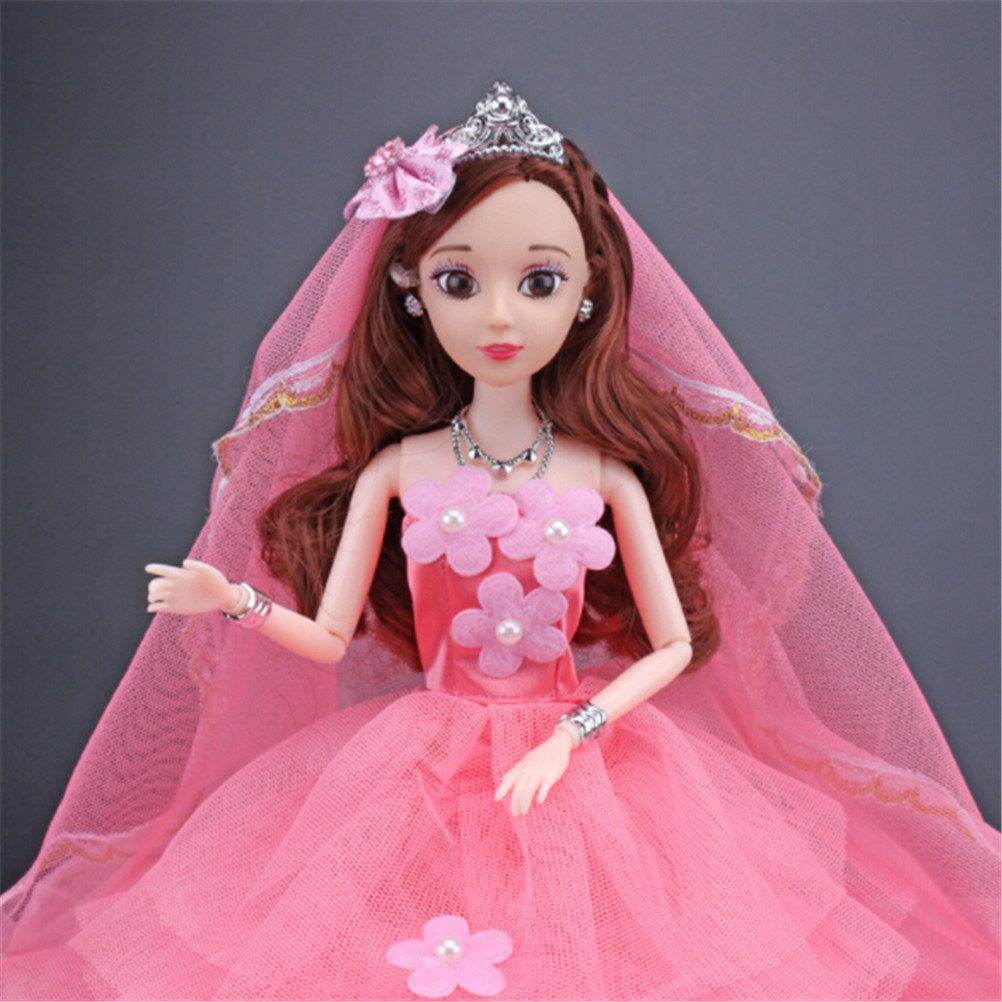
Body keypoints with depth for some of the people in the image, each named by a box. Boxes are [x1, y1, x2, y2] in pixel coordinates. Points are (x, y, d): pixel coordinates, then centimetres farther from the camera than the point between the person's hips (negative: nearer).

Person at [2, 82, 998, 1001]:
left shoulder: (606, 472, -5)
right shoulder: (397, 468, -4)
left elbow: (677, 644, -2)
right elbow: (327, 638, -1)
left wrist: (572, 735, -13)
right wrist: (234, 600, -17)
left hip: (573, 755, 0)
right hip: (425, 763, 0)